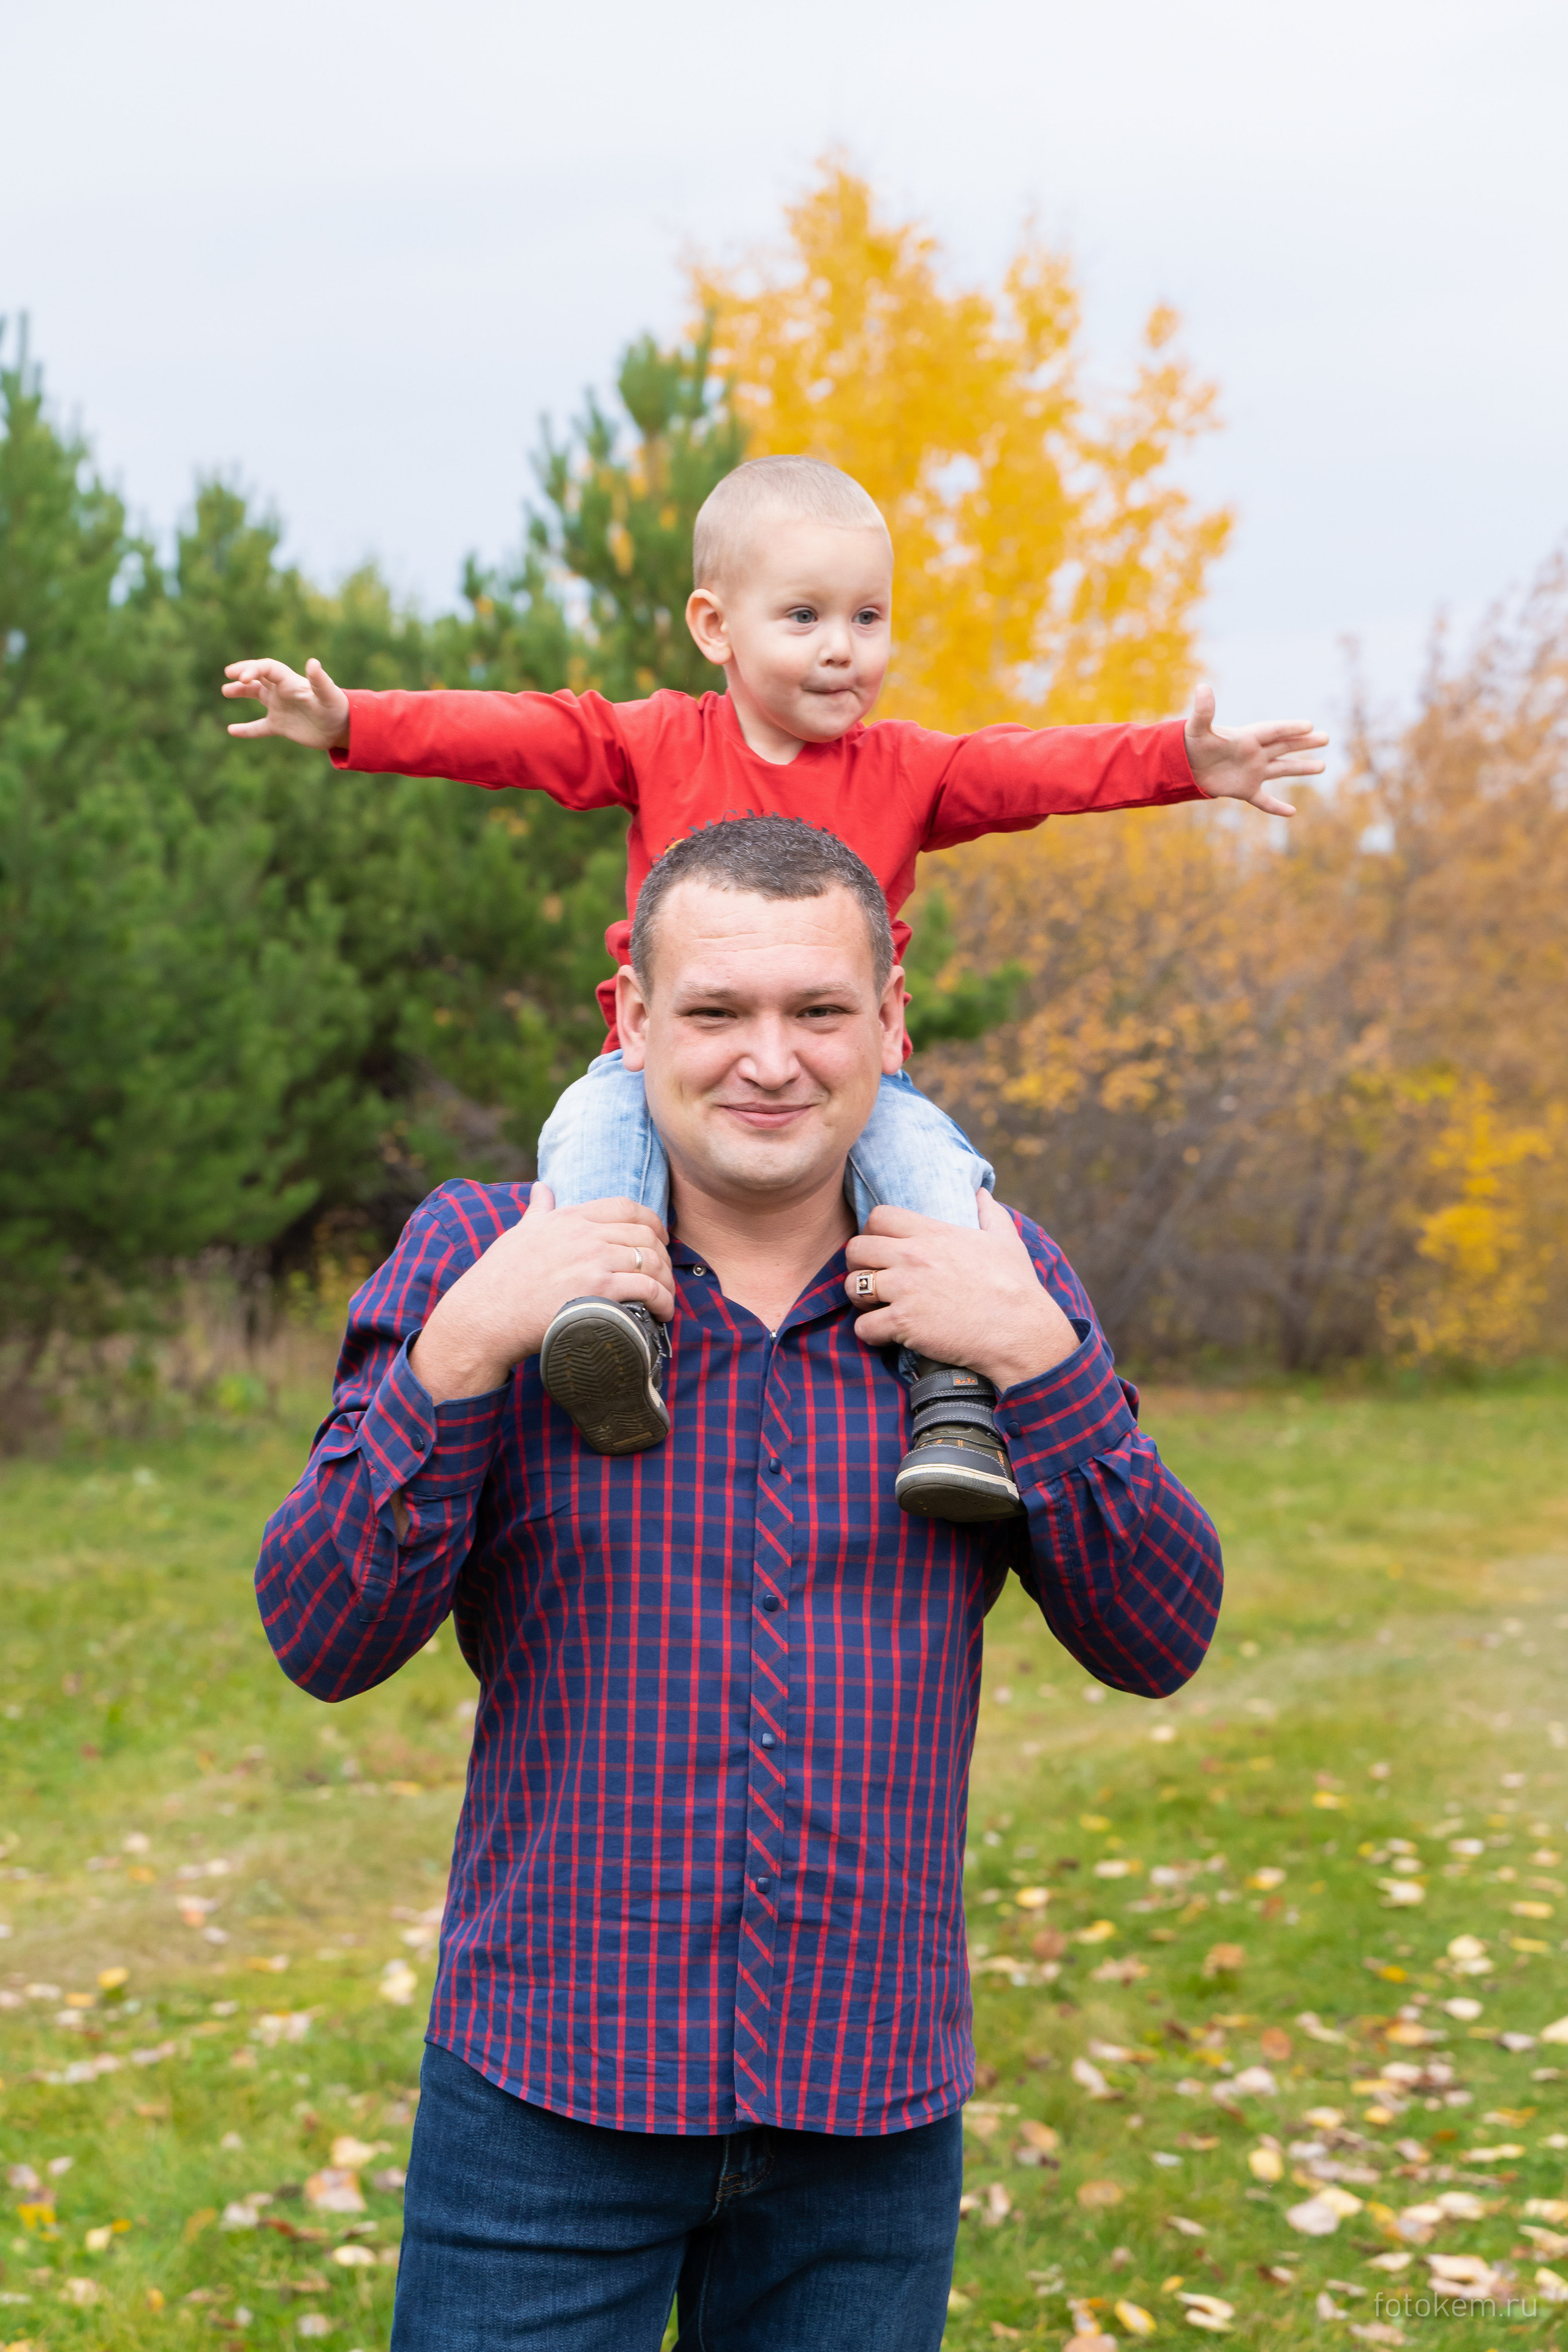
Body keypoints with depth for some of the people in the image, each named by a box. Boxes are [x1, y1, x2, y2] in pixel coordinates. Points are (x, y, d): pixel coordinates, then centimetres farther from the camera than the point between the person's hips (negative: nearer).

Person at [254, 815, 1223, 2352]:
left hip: (874, 2102, 2)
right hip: (549, 2085, -2)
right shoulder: (476, 1258, -3)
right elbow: (322, 1639, -8)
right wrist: (460, 1354, -21)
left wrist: (1036, 1362, -15)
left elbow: (1157, 1641, -2)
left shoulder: (992, 1280, 2)